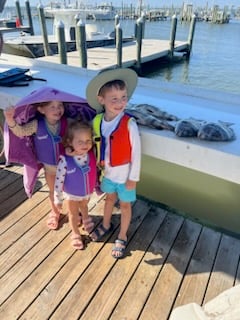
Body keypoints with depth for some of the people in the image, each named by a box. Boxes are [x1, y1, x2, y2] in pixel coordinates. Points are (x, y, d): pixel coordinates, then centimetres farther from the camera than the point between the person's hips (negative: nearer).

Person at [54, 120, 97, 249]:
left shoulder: (92, 155, -24)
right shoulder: (65, 161, -33)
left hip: (88, 192, 3)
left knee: (84, 207, 34)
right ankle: (75, 234, 51)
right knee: (73, 214, 23)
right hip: (71, 194, -3)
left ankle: (86, 218, 68)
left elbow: (95, 171, -6)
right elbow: (59, 181, -22)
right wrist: (58, 199, -13)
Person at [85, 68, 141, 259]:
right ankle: (106, 225, 53)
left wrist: (133, 178, -13)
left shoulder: (129, 124, -25)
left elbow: (136, 153, -18)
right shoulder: (97, 121, -11)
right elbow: (96, 147, 1)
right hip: (107, 171, 4)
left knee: (125, 205, 16)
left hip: (124, 174, -4)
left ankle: (122, 237, 39)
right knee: (110, 198, 27)